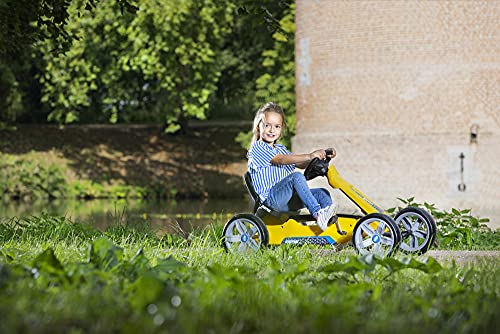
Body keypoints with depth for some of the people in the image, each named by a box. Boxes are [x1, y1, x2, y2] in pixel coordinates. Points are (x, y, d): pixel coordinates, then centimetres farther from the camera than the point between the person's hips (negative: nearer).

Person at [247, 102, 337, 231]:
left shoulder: (281, 149, 28)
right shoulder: (257, 148, -2)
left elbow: (300, 164, 17)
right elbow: (281, 160, -17)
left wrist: (320, 156, 0)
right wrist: (308, 156, -27)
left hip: (288, 199, 8)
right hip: (270, 198, -8)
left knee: (321, 193, -8)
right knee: (296, 177, -31)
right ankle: (317, 213, -40)